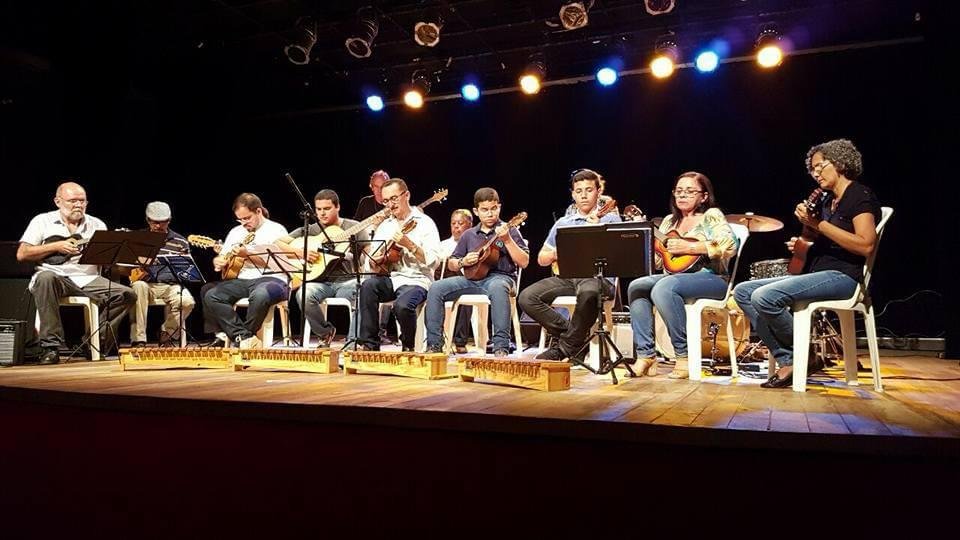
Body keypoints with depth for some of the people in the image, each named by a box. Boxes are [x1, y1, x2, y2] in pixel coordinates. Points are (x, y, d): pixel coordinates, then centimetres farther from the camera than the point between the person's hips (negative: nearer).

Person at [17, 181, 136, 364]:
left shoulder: (97, 225, 15)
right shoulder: (42, 221, 9)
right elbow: (22, 254, 1)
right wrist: (56, 246, -8)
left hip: (88, 279, 3)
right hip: (56, 278, -2)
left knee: (127, 294, -18)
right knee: (45, 278, -38)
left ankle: (98, 343, -7)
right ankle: (50, 346, -32)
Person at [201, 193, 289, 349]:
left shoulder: (276, 230, 2)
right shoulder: (235, 232, 21)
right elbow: (221, 258, 25)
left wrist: (247, 255, -18)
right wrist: (218, 262, 0)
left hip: (270, 279, -6)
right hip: (241, 281, 6)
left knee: (260, 295, -40)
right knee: (210, 295, -19)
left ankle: (239, 336, -15)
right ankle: (246, 338, -24)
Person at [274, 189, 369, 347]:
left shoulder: (354, 227, 7)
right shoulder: (309, 230, 12)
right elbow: (278, 243, 8)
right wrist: (299, 252, -9)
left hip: (347, 280, -2)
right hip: (321, 281, 2)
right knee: (302, 295, -30)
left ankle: (353, 341, -18)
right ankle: (326, 332, -3)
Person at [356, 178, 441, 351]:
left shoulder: (424, 222, -1)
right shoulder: (384, 226, 16)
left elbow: (434, 261, -13)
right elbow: (372, 263, 16)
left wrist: (409, 245, -23)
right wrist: (375, 261, -7)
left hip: (415, 280, -5)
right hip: (389, 279, 5)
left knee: (402, 305, -34)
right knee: (368, 285, -27)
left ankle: (408, 347, -1)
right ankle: (370, 344, -18)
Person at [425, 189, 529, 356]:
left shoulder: (509, 231, 7)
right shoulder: (469, 235, 18)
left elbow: (524, 263, -4)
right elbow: (451, 264, 23)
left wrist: (507, 240, -16)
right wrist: (463, 262, 0)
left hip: (500, 277, -4)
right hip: (472, 278, 4)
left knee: (497, 288, -41)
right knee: (436, 288, -18)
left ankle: (501, 347, -38)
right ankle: (434, 345, -12)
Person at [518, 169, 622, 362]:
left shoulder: (610, 218, 9)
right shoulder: (562, 223, 21)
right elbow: (541, 259, 22)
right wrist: (555, 254, -1)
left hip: (597, 276, -4)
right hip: (565, 276, 5)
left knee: (588, 293, -41)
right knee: (526, 297, -18)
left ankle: (567, 346, -18)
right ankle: (570, 332, -7)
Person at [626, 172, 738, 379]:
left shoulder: (711, 216, 2)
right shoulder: (669, 221, 19)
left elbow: (729, 246, -16)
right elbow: (656, 261, 15)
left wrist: (689, 247, -18)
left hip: (712, 277, -6)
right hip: (675, 275, 6)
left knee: (663, 288, -33)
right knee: (637, 287, -18)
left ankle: (684, 356, -25)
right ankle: (646, 356, -20)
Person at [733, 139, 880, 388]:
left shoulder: (860, 195, -5)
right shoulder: (828, 201, 22)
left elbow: (866, 246, -19)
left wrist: (819, 225, -18)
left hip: (843, 275, -10)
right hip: (816, 273, 10)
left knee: (765, 297, -30)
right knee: (742, 291, -3)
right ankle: (787, 361, -10)